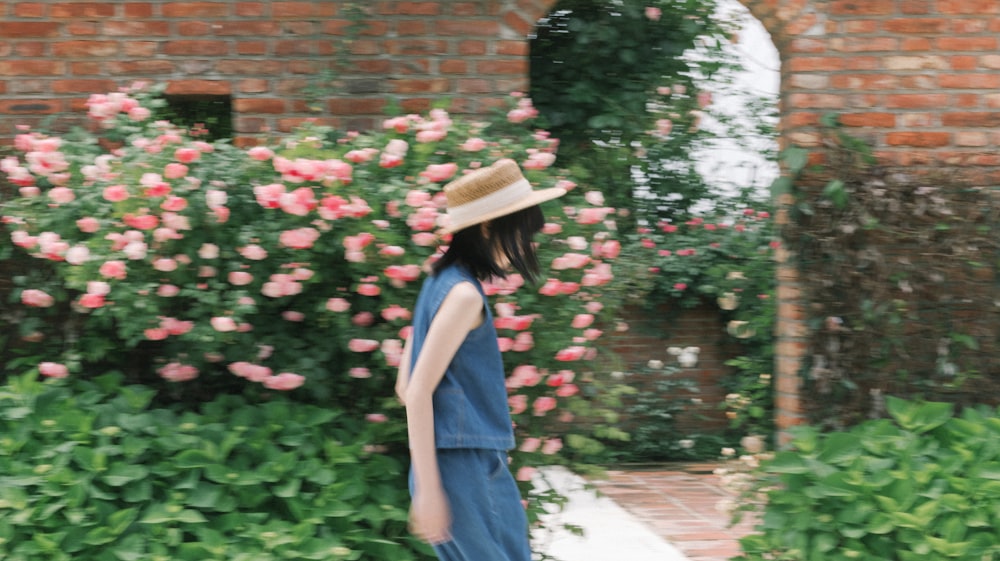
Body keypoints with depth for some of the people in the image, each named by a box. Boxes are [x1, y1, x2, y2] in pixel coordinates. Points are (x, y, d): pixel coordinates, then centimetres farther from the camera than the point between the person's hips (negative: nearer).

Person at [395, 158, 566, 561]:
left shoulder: (444, 283, 14)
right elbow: (418, 392, -17)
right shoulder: (464, 294, -13)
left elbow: (406, 385, 18)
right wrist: (428, 490, -19)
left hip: (481, 466, 9)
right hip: (464, 469, -9)